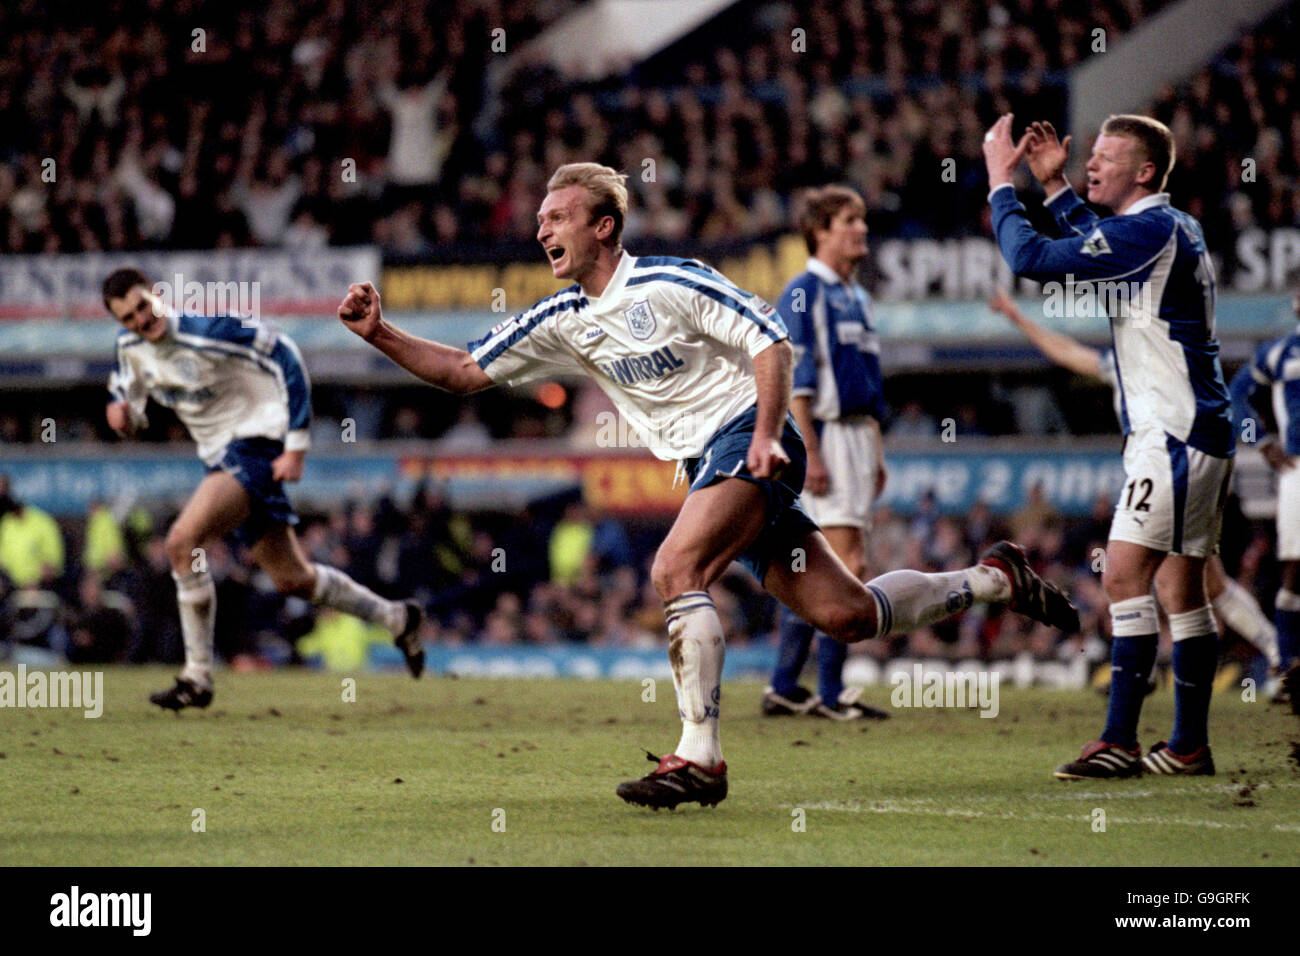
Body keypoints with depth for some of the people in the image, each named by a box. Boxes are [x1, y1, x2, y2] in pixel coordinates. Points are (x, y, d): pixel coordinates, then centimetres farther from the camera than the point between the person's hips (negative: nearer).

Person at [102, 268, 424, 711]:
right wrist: (121, 409, -9)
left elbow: (283, 356, -15)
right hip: (223, 457, 8)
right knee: (293, 579, 12)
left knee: (182, 541, -24)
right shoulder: (129, 345, 0)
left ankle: (198, 677, -16)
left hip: (256, 447, -8)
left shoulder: (205, 330, -21)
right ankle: (396, 618, 33)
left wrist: (296, 445, -16)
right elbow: (128, 388, 19)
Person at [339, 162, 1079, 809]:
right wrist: (379, 333, -1)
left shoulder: (668, 282, -10)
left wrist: (767, 435, -22)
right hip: (706, 464, 7)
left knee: (675, 572, -25)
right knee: (846, 615, 0)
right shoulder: (563, 322, 10)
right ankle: (996, 579, 20)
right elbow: (462, 372, 11)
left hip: (746, 440, -7)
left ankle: (700, 759, -24)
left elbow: (772, 341, -10)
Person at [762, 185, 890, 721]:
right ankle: (830, 694, -9)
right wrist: (809, 452, -21)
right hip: (823, 437, -9)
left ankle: (784, 688, 16)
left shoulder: (857, 298, 19)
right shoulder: (803, 294, -9)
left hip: (857, 436, 9)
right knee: (846, 568, -12)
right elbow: (794, 381, -15)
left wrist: (876, 454, 20)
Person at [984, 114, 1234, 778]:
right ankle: (1189, 746, 14)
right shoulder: (1175, 228, 15)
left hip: (1174, 435, -10)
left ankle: (1119, 741, -16)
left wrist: (1001, 179, -7)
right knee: (1181, 589, 11)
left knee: (1125, 576, -13)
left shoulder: (1149, 229, -15)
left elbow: (1031, 258, -19)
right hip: (1197, 434, 10)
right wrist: (1055, 186, 27)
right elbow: (1100, 252, 35)